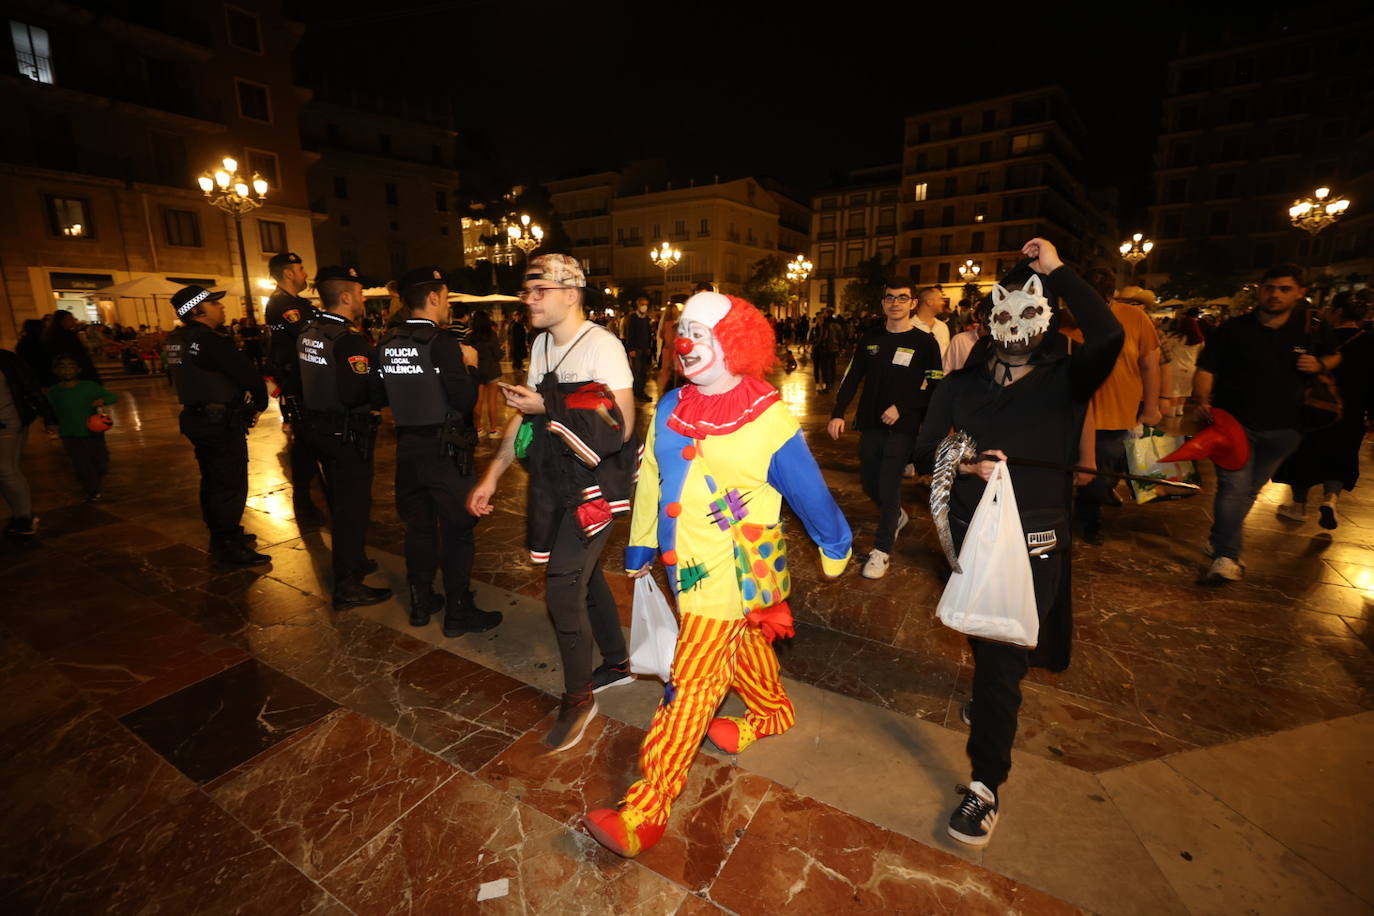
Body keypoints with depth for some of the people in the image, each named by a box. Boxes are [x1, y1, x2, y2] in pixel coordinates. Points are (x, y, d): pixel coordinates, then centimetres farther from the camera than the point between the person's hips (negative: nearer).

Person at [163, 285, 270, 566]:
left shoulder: (174, 342, 10)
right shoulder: (212, 342, -20)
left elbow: (184, 379, 18)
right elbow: (250, 376, -21)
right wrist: (260, 404, -4)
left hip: (196, 419, 10)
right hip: (223, 424, -10)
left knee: (212, 480, 20)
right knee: (231, 485, -2)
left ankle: (220, 537, 33)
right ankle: (229, 548, 4)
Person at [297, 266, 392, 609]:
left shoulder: (308, 332, 7)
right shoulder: (349, 338, -21)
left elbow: (312, 380, 14)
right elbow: (358, 393, -29)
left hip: (319, 427, 9)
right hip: (348, 434, -9)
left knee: (340, 500, 22)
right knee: (353, 504, 1)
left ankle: (352, 562, 40)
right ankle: (347, 587, 9)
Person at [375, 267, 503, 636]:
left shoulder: (386, 343, 3)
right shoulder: (441, 342, -16)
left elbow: (377, 399, 8)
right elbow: (466, 399, -20)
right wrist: (468, 366, -4)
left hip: (407, 446, 7)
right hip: (444, 449, -6)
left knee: (419, 524, 18)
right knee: (457, 528, 5)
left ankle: (421, 602, 30)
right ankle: (458, 611, 14)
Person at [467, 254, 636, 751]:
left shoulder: (601, 345, -16)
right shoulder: (542, 343, 9)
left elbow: (621, 426, -21)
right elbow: (524, 414, 12)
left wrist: (548, 407, -21)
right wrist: (492, 474, 8)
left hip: (594, 484, -8)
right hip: (557, 481, 8)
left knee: (562, 588, -6)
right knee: (583, 575, 18)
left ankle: (578, 697, 16)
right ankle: (617, 662, 39)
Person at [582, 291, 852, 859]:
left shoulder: (767, 420, -15)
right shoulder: (670, 409, 1)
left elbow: (809, 492, -5)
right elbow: (650, 483, 6)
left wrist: (836, 547, 7)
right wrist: (639, 551, 12)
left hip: (734, 569, -6)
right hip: (685, 560, 6)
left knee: (693, 679, -2)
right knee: (741, 648, 26)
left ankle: (646, 810, 9)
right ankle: (773, 712, 54)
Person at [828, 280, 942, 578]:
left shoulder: (925, 343, -2)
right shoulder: (870, 339, 9)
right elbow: (851, 379, 7)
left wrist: (901, 407, -15)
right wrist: (838, 414, -2)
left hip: (903, 427, -4)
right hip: (870, 425, 4)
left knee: (889, 486, -7)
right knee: (870, 483, 11)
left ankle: (882, 550, 7)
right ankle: (897, 516, 42)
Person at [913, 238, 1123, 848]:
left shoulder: (1065, 381, -6)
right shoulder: (962, 383, 0)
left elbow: (1108, 337, -28)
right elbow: (924, 453, -2)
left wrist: (1057, 271, -19)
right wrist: (966, 465, -22)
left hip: (1032, 544, -3)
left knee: (1003, 655, -2)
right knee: (982, 639, 23)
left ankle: (986, 783, 15)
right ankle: (993, 697, 55)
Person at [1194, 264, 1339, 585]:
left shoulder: (1311, 331, 6)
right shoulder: (1234, 328, -4)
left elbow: (1334, 356, 23)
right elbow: (1205, 369, -8)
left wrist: (1319, 364, -2)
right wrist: (1203, 400, -26)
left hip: (1281, 429, 4)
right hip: (1234, 423, -4)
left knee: (1249, 490, 14)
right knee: (1234, 487, -14)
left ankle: (1219, 540, 32)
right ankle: (1226, 558, -9)